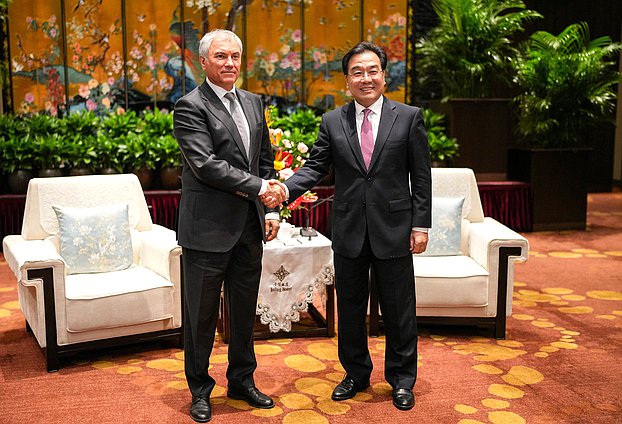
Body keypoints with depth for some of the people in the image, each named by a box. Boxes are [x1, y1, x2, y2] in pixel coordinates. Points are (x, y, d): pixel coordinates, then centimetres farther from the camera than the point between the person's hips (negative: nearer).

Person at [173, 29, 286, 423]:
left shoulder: (253, 102, 12)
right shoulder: (190, 106, -9)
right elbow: (205, 164, -19)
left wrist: (271, 209, 7)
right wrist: (259, 188, -18)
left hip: (249, 227, 6)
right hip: (208, 227, -6)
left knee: (245, 310, 16)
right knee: (202, 314, 6)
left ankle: (242, 380, 33)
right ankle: (200, 390, 24)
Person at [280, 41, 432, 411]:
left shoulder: (409, 117, 0)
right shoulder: (332, 121, 5)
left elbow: (421, 177, -1)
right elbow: (315, 168, 1)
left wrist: (421, 226, -5)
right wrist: (284, 189, -18)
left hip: (393, 228, -2)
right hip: (349, 231, 2)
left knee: (399, 310, 8)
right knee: (350, 309, 13)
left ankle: (401, 379, 27)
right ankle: (356, 374, 32)